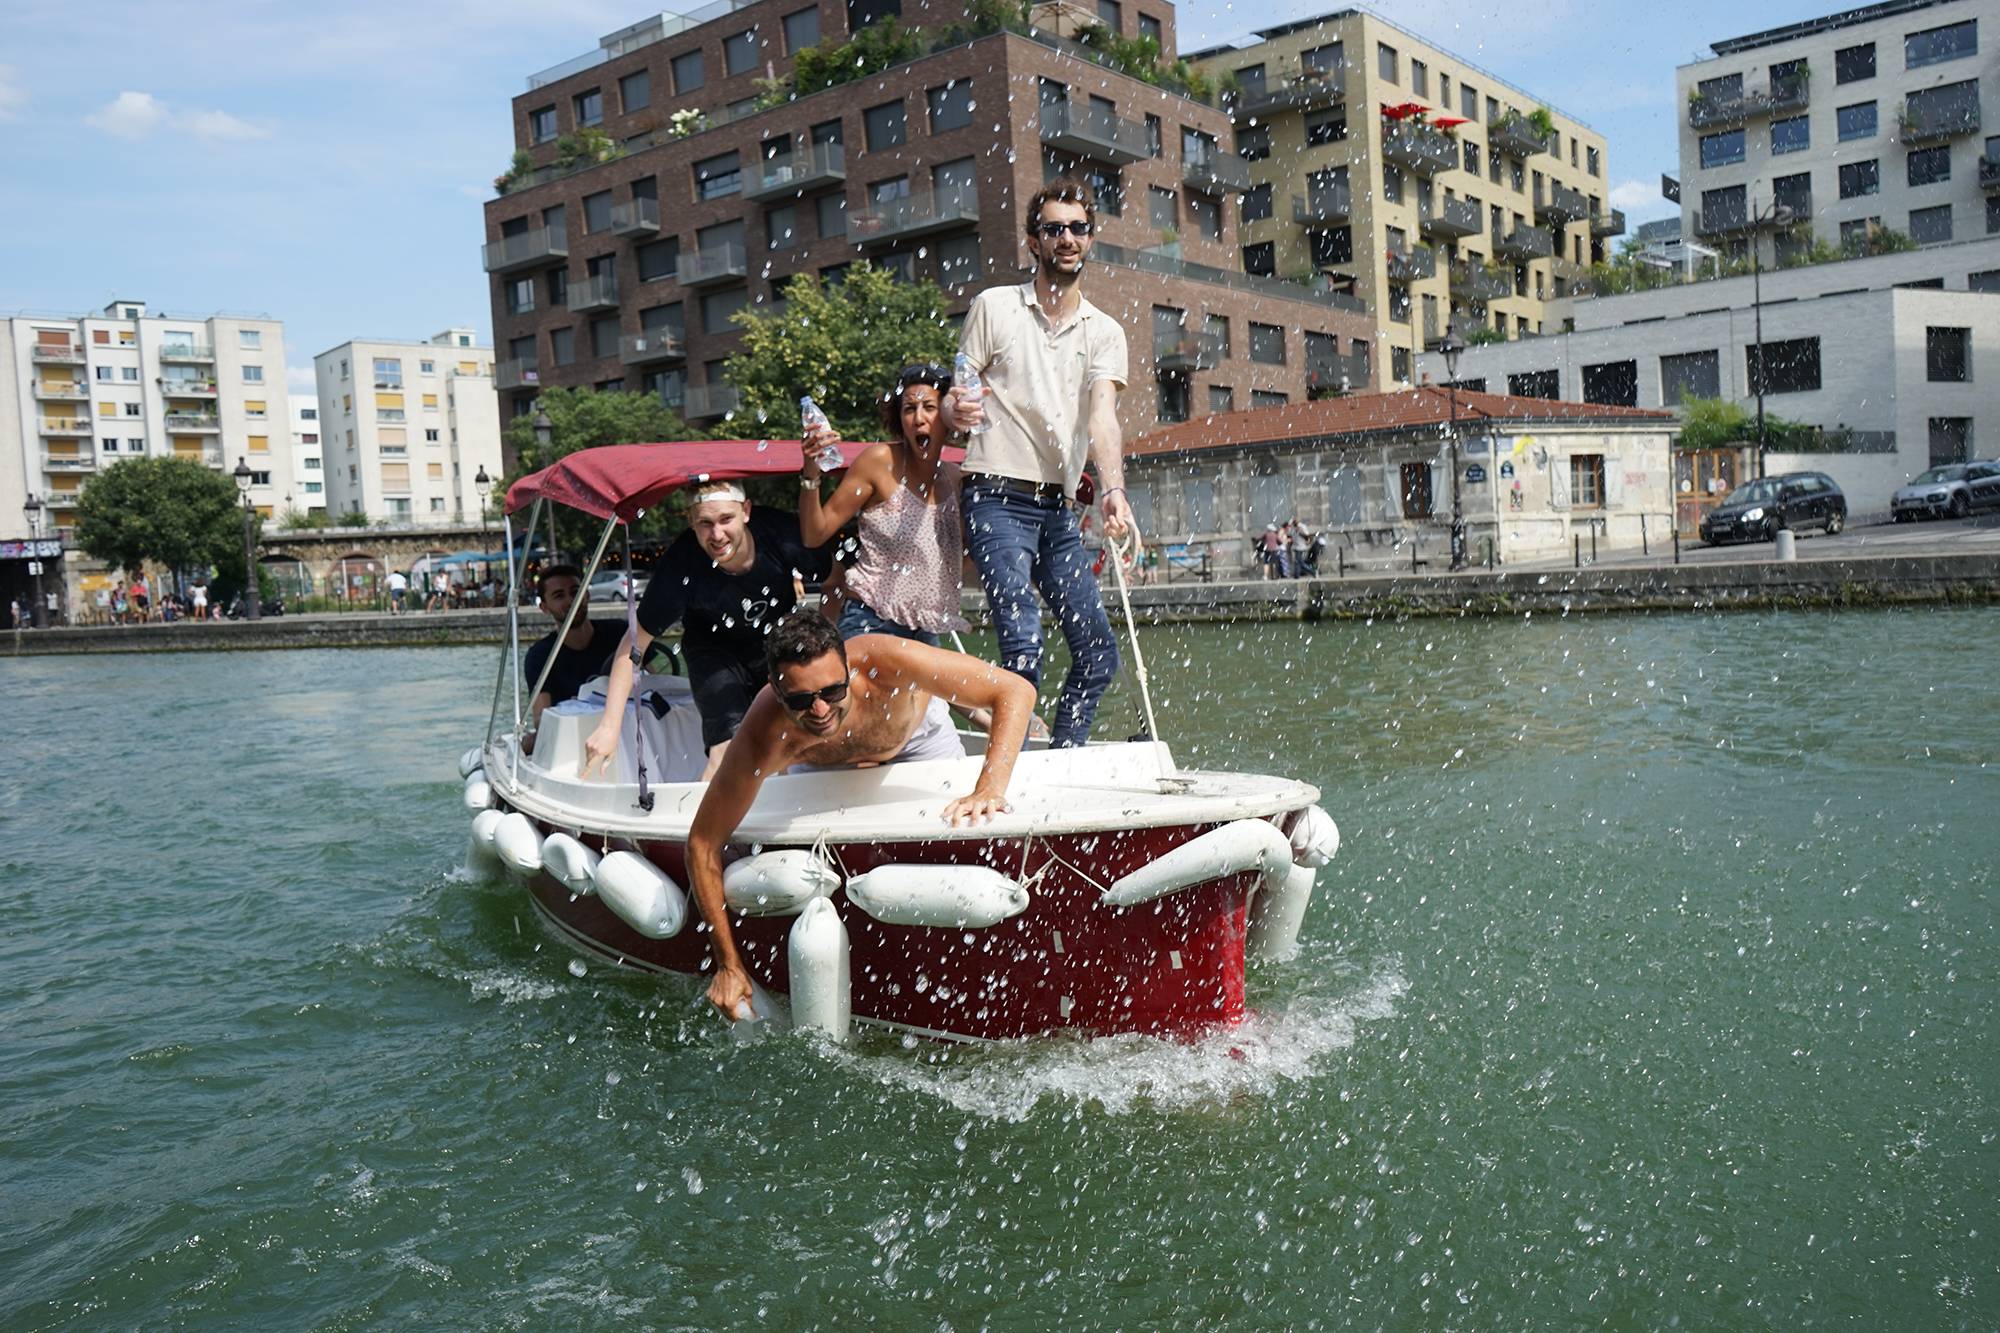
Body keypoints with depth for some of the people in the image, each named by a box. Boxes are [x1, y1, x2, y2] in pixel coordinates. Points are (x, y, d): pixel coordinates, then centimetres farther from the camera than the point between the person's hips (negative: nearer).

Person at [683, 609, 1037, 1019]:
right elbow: (703, 844, -31)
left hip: (915, 733, 0)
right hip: (822, 764, 1)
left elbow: (1016, 691, -41)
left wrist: (990, 788, -54)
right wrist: (728, 965, -31)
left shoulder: (886, 663, -46)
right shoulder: (764, 741, -42)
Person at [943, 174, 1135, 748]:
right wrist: (958, 410, -21)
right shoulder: (994, 307, 4)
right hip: (998, 498, -4)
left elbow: (1102, 417, -7)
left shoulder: (1104, 331, 10)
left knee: (1099, 652, 3)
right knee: (1023, 648, -18)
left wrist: (1113, 490, -26)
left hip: (1058, 510, 4)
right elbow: (953, 403, 5)